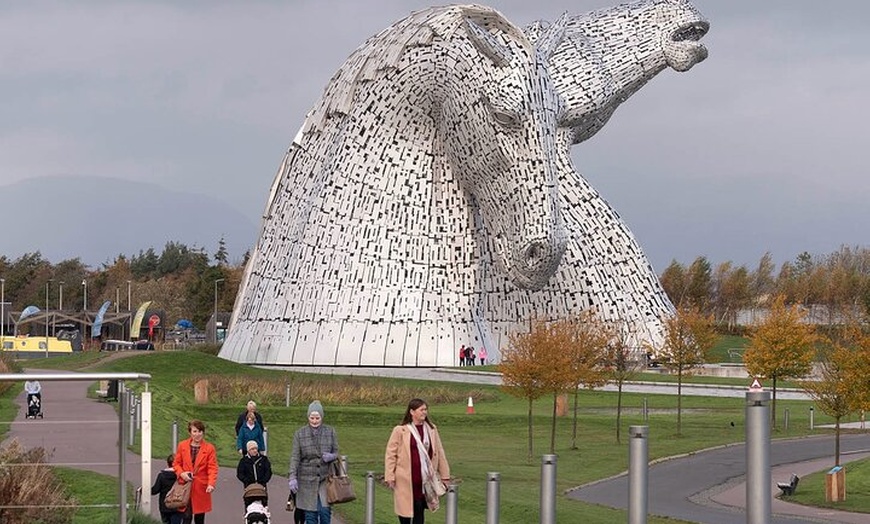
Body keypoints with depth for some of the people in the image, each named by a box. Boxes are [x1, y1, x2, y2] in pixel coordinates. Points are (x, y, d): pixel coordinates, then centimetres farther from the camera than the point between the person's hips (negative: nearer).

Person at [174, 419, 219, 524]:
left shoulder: (209, 448, -1)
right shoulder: (182, 445, 4)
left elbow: (212, 468, -6)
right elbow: (176, 464, 11)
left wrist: (211, 484, -21)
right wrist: (181, 473, -10)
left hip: (201, 488, 0)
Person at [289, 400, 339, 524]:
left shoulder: (330, 432, 4)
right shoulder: (300, 433, 1)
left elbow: (336, 452, 11)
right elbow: (295, 457, -1)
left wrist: (331, 456, -13)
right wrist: (293, 477, -10)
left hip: (326, 478, 0)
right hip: (307, 479, 0)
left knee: (325, 510, -10)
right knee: (310, 513, 2)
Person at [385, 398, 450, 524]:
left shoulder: (431, 429, 6)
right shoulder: (400, 430, -7)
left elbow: (439, 453, 11)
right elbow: (391, 454, -4)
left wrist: (444, 475, 11)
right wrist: (390, 477, -8)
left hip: (424, 479, 4)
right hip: (406, 480, -3)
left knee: (419, 510, 7)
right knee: (405, 510, 4)